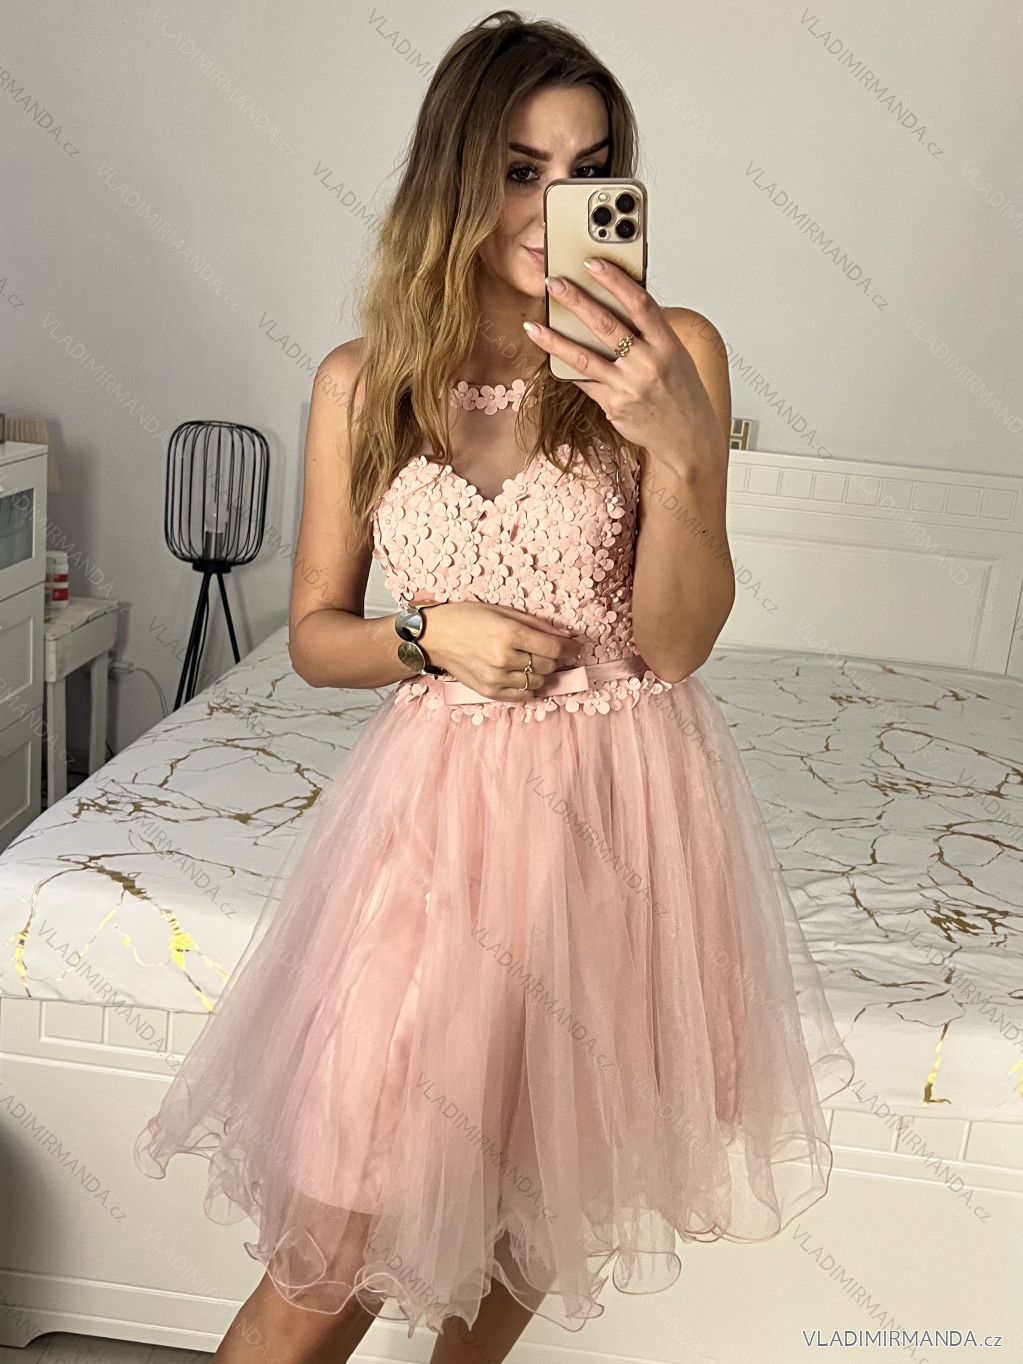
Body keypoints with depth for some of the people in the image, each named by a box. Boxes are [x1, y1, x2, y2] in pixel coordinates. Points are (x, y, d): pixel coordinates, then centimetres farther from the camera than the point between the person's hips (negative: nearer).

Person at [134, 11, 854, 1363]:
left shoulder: (672, 351, -5)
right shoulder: (362, 382, 0)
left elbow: (675, 644, -10)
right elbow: (313, 633, 8)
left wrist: (681, 444, -25)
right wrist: (431, 634, -12)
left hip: (620, 806, 0)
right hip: (437, 803, 0)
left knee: (542, 1192, 19)